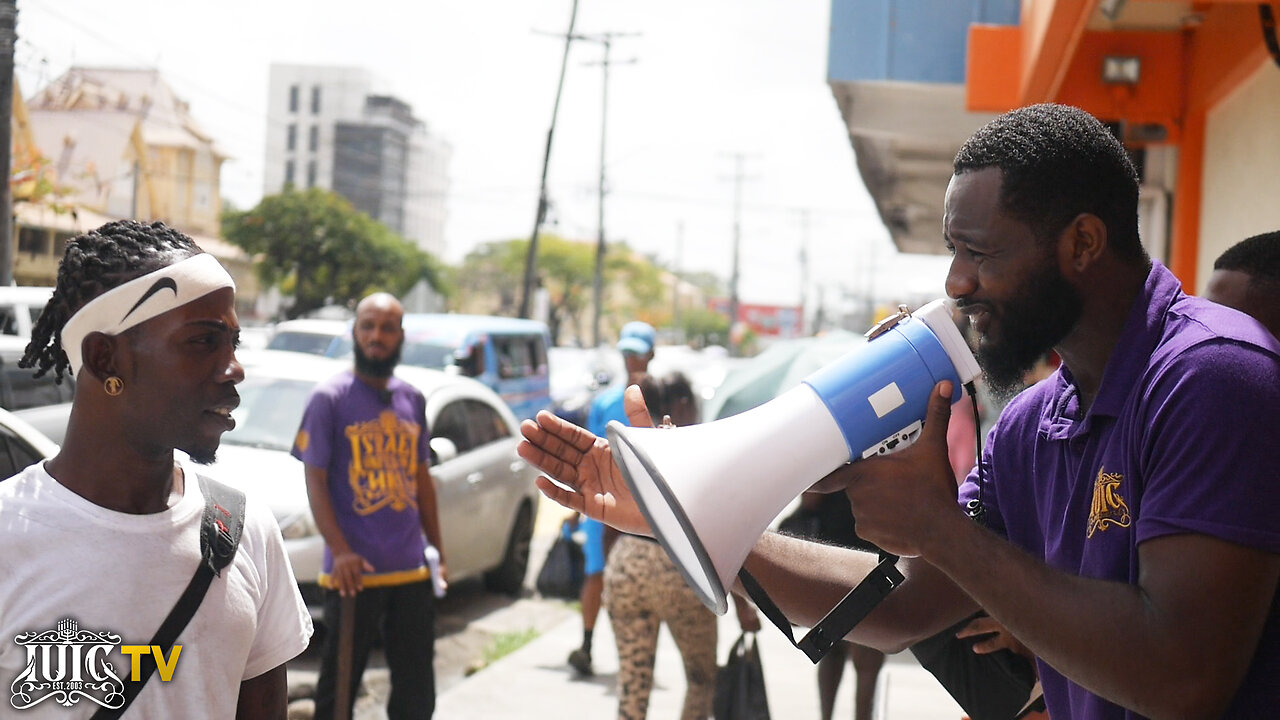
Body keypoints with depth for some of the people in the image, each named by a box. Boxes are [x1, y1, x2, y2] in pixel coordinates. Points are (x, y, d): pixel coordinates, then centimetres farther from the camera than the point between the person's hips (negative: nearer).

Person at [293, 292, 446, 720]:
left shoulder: (412, 400, 11)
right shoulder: (330, 398, -5)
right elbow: (315, 481, -8)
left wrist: (438, 550, 14)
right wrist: (340, 551, -19)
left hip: (412, 571, 5)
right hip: (354, 572, -5)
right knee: (339, 684, 4)